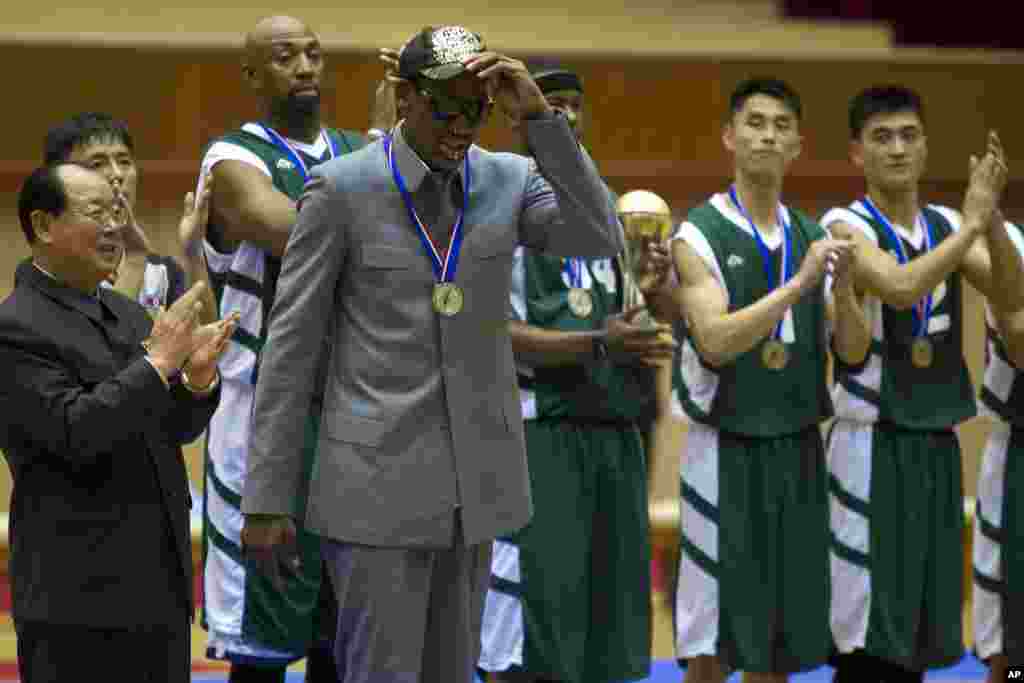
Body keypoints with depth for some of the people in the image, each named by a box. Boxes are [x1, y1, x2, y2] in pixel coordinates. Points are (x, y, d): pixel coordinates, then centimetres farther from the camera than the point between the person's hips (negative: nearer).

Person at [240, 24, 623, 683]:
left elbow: (600, 243, -16)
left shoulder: (512, 180, 4)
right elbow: (291, 345, -6)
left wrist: (539, 115, -23)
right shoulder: (341, 188, -8)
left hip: (476, 476, 5)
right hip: (380, 478, -5)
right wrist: (266, 501, -8)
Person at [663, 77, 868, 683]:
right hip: (728, 451, -5)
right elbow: (716, 342, -20)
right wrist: (797, 285, -26)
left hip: (798, 449, 5)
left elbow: (853, 352, 5)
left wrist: (843, 286, -14)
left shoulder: (813, 238, 8)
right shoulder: (700, 236, -7)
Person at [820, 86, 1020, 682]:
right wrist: (971, 222, -23)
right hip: (876, 445, -6)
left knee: (919, 628, 11)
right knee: (867, 633, -6)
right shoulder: (847, 226, -9)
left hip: (938, 443, 6)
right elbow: (901, 288, -28)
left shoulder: (947, 226, 9)